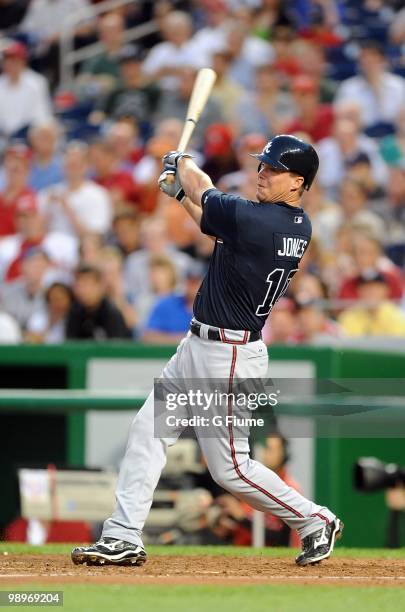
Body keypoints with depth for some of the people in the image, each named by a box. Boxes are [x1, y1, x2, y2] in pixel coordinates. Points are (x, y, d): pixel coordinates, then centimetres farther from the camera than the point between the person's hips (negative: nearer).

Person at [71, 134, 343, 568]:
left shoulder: (254, 219, -25)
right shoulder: (299, 227, 3)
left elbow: (203, 190, -6)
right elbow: (218, 225, 19)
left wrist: (182, 163, 14)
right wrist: (181, 193, 16)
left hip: (228, 358, -10)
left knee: (230, 466, -1)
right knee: (148, 431, 9)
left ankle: (315, 521, 16)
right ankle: (123, 538, 11)